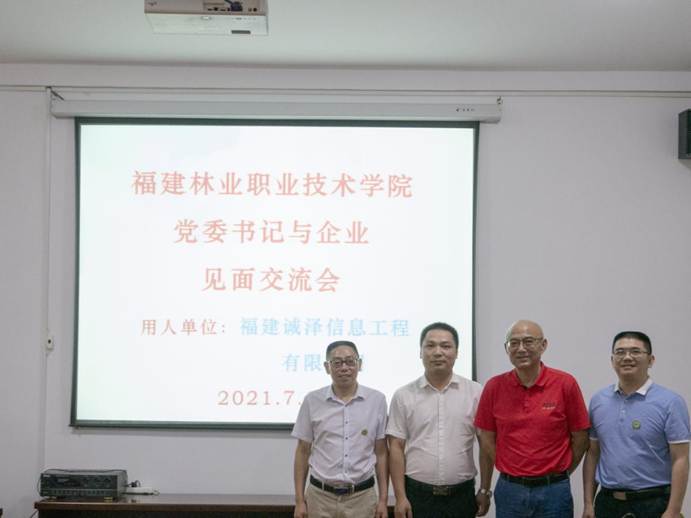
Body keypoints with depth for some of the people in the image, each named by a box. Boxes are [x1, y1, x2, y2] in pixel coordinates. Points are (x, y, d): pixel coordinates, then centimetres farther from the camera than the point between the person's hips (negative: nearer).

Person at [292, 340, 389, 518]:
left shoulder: (377, 400, -1)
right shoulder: (312, 401, -1)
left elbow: (381, 452, 3)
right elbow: (303, 451, 4)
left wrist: (383, 499, 0)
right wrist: (299, 500, 1)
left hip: (362, 497, 0)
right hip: (320, 496, 0)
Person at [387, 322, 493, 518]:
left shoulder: (476, 392, 0)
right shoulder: (404, 396, 1)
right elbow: (396, 447, 0)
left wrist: (485, 490, 2)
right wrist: (400, 497, -5)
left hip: (462, 495, 0)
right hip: (417, 494, 0)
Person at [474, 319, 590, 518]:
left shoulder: (565, 384, -7)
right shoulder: (494, 387, -2)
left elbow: (580, 437, 0)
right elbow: (487, 439, 6)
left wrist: (558, 474, 5)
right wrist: (511, 471, 5)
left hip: (553, 490, -1)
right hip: (509, 490, 2)